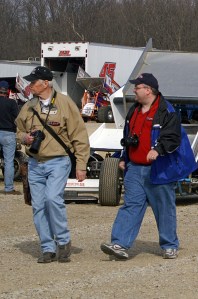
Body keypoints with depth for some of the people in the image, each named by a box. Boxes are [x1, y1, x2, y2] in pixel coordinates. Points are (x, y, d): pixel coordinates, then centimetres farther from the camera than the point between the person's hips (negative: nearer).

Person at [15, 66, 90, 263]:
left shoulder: (65, 103, -5)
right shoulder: (29, 107, 10)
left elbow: (79, 136, -4)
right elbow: (19, 130, 24)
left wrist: (81, 165, -8)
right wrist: (24, 137, -1)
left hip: (58, 162, -5)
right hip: (35, 164, 5)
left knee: (53, 198, -23)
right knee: (38, 206, 3)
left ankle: (63, 240, -5)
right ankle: (48, 249, 12)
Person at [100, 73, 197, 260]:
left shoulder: (166, 112, -9)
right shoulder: (134, 111, 16)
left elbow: (173, 138, -17)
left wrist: (158, 149, -32)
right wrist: (124, 159, 22)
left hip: (159, 170, -6)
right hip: (135, 168, 6)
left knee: (164, 208, 4)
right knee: (131, 205, -3)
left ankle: (170, 246, 17)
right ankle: (120, 244, -11)